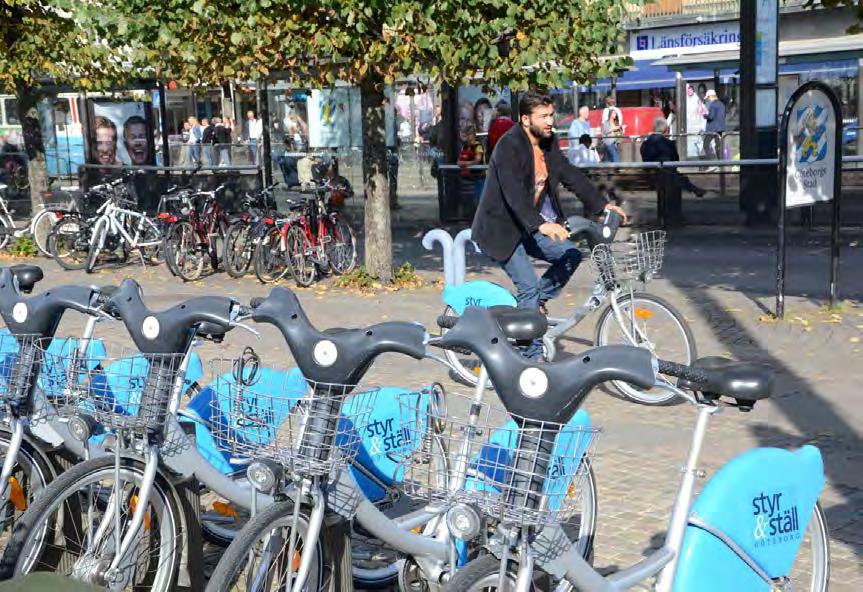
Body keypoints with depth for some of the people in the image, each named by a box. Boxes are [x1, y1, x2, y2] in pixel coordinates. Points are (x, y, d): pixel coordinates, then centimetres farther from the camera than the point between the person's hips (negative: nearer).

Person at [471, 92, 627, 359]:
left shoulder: (548, 142, 2)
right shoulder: (509, 146, -23)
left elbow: (570, 175, 4)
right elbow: (513, 192, -35)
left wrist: (602, 204, -6)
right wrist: (541, 225, -47)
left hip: (529, 226, 8)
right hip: (501, 228, -8)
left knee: (571, 255, -4)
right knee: (529, 285, -13)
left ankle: (535, 303, 12)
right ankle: (532, 354, -5)